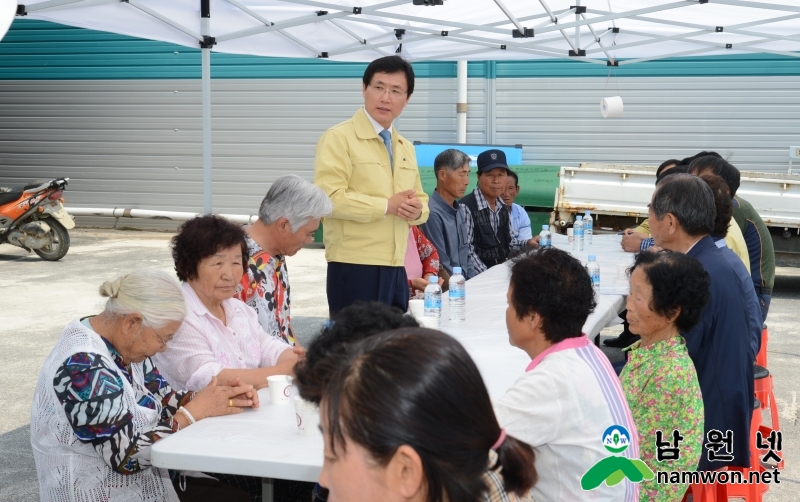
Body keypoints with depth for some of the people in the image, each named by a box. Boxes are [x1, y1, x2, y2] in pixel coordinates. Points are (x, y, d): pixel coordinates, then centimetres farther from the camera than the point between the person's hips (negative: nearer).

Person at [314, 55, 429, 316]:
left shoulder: (406, 147, 18)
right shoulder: (338, 138, -6)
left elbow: (420, 199, 23)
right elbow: (328, 198, -17)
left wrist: (417, 210, -1)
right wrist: (387, 205, -17)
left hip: (396, 268, 7)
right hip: (354, 268, -7)